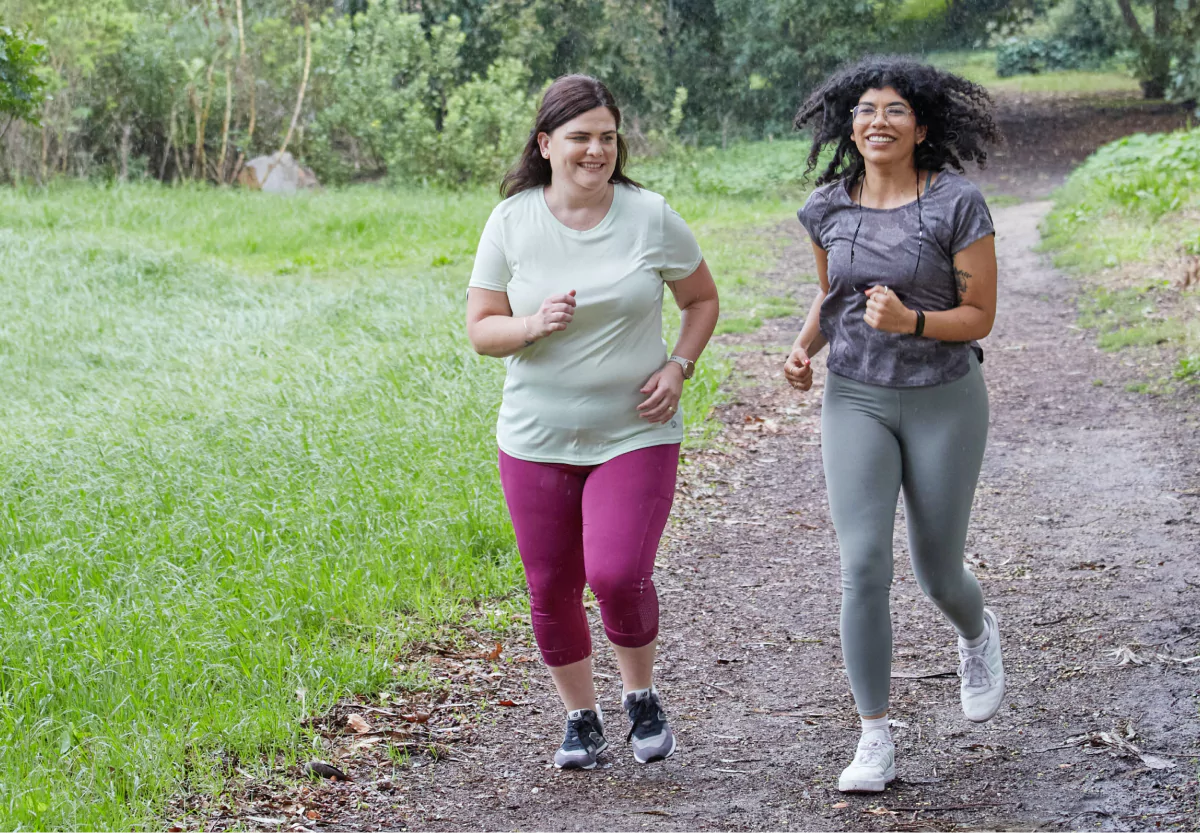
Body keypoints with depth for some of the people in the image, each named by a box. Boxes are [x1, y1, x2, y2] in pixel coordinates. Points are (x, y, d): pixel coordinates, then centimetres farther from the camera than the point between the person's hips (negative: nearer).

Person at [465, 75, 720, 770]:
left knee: (618, 575, -17)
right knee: (552, 590, 7)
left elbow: (703, 299, 10)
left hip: (636, 434, -2)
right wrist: (534, 325, -21)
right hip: (538, 441, 2)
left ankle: (642, 695, 11)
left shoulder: (651, 217, -4)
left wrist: (679, 367, -6)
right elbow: (480, 330, 0)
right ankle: (581, 717, 29)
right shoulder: (511, 223, -3)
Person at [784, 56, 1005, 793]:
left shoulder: (958, 204, -15)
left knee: (937, 572, 10)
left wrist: (911, 322, -29)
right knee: (864, 566, -14)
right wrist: (806, 349, -5)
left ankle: (977, 633, 48)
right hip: (857, 401, 2)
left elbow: (980, 317, -11)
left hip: (944, 402, -2)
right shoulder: (830, 207, -2)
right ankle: (876, 742, -5)